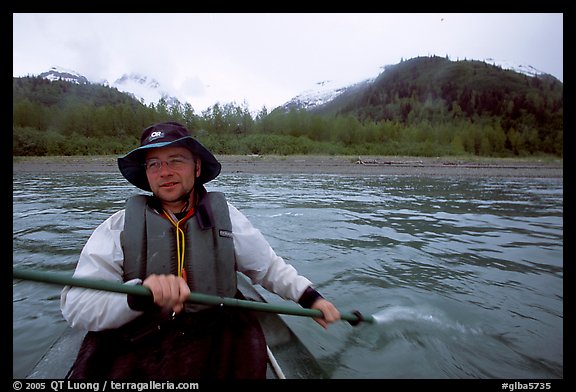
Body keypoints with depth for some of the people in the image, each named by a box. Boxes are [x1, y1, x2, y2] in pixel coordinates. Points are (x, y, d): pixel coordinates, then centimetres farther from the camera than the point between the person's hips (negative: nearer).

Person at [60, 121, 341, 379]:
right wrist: (137, 295, -27)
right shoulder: (118, 226, -1)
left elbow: (268, 266, 10)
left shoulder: (224, 215, 3)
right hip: (131, 350, 0)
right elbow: (75, 305, -8)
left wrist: (309, 296, 1)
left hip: (215, 342, 1)